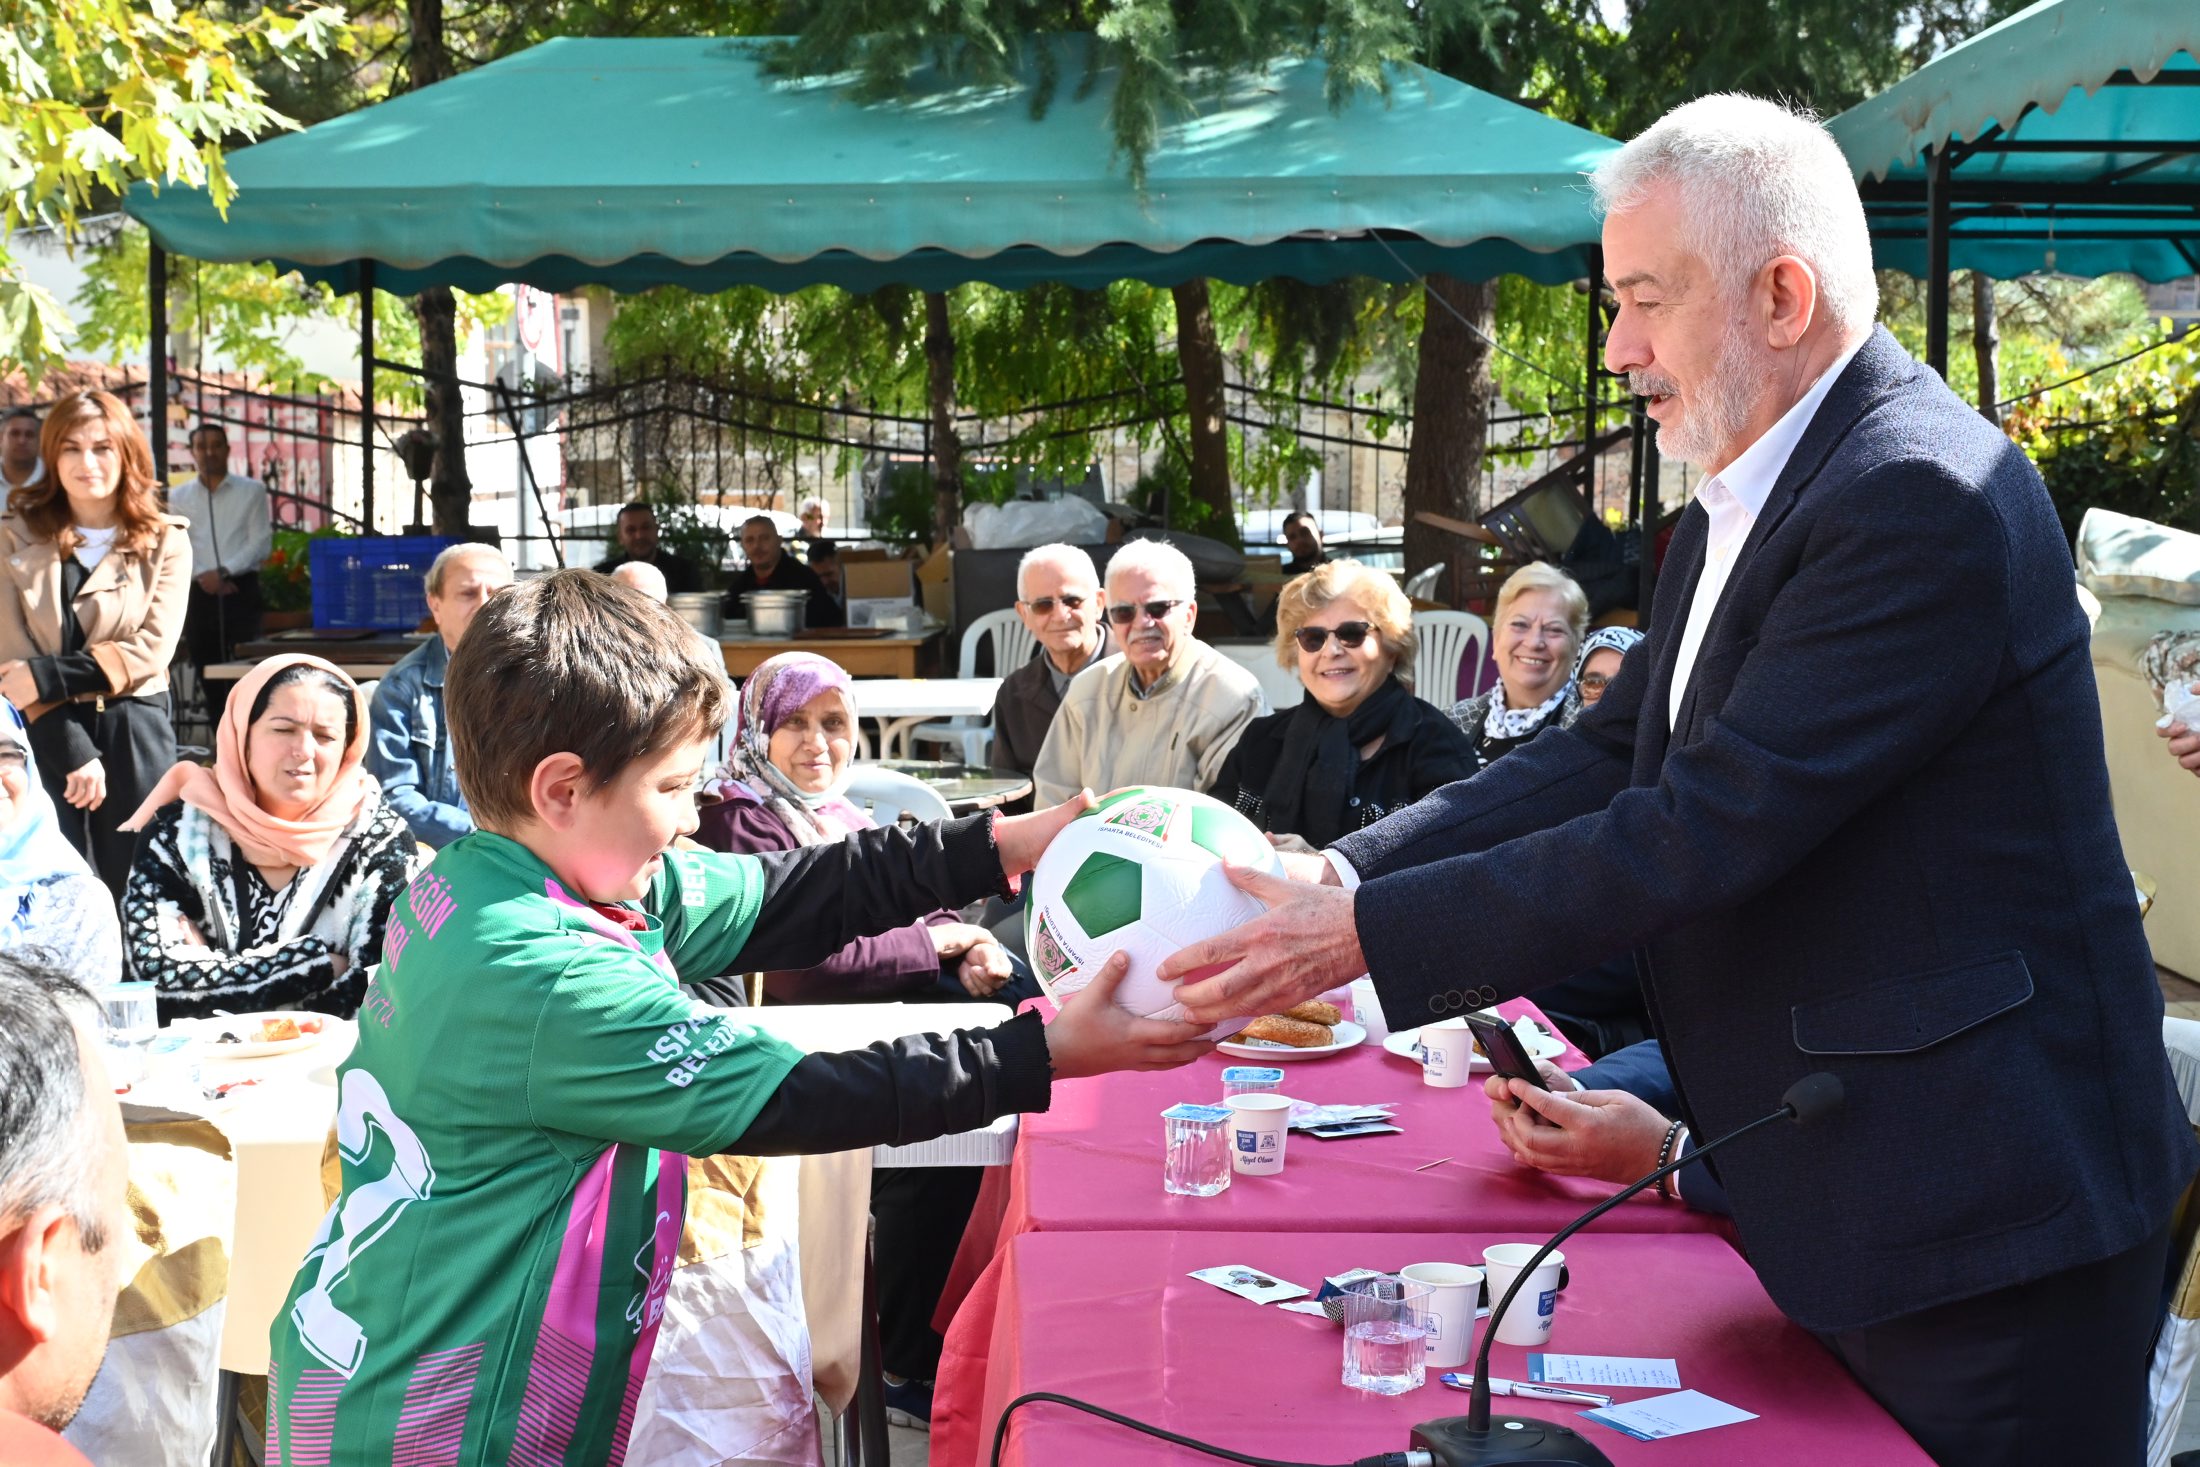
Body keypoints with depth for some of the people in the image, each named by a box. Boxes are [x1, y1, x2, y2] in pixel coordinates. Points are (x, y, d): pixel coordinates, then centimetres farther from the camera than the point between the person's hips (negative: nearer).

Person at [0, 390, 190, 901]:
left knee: (133, 891, 4)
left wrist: (47, 676, -16)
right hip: (47, 736, 0)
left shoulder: (165, 542, 5)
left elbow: (153, 648, -6)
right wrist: (73, 749, -15)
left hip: (135, 736, 0)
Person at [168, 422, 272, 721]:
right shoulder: (178, 497, 11)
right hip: (199, 593, 3)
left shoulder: (252, 491, 5)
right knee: (208, 675, 6)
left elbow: (261, 542, -3)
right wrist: (202, 576, -13)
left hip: (241, 589, -3)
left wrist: (224, 571, -14)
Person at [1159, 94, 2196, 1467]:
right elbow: (1612, 753, 5)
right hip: (1853, 1189, 9)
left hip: (1989, 1199, -9)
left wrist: (1370, 935, -23)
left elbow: (1707, 828, -27)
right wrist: (1343, 873, -7)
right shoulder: (1742, 507, 10)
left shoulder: (1924, 498, -23)